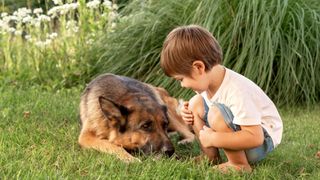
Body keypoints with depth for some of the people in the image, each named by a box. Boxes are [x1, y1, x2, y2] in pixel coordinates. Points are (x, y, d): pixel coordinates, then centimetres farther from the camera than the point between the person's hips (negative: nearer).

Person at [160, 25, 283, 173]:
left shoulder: (237, 92, -32)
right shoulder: (206, 80, -7)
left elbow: (255, 138, -36)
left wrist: (213, 138, -32)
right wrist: (190, 115, -8)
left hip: (261, 141, -9)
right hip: (240, 130, 9)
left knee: (217, 113, -30)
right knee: (196, 104, -1)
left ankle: (240, 165, -15)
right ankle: (212, 158, 2)